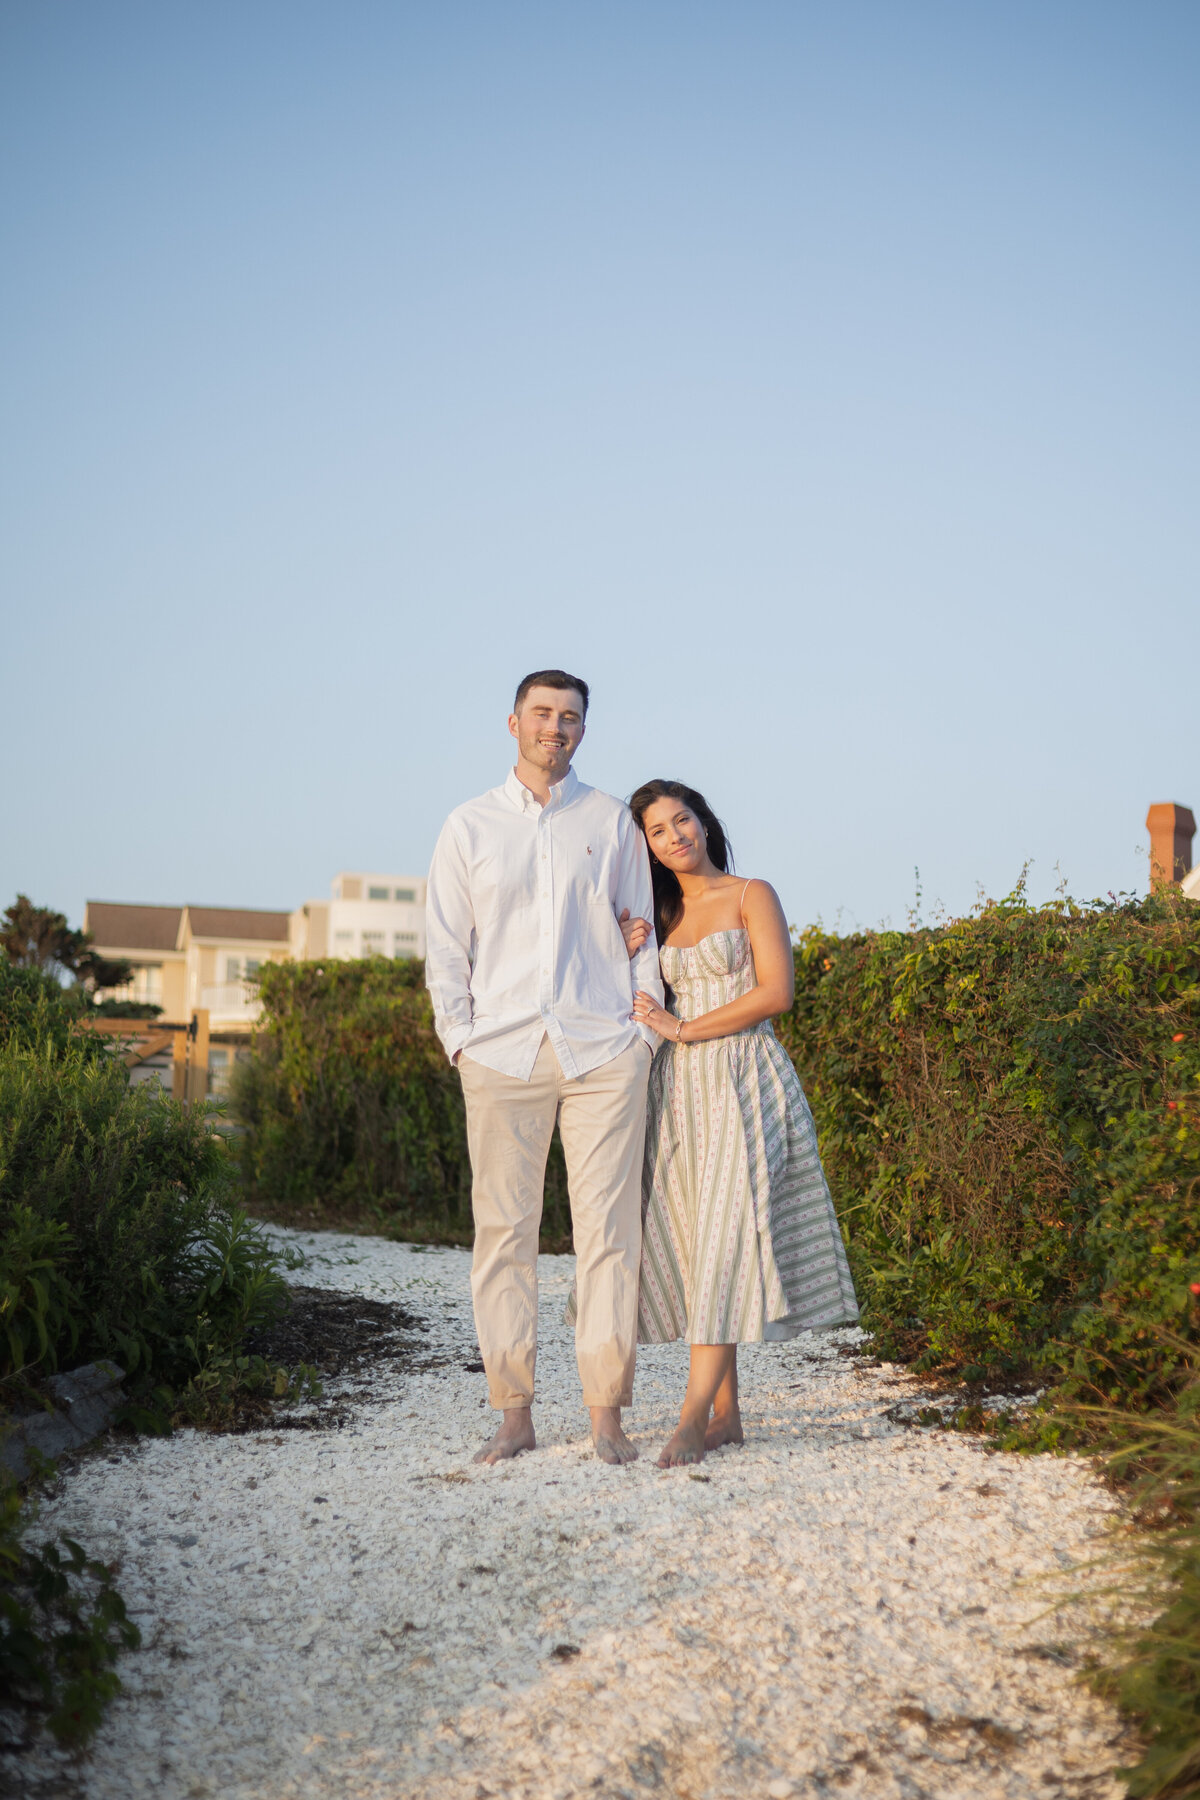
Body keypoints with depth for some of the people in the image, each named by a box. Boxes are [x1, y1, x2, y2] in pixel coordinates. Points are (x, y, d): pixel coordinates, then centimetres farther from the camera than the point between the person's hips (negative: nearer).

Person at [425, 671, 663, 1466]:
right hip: (502, 1054, 1)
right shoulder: (469, 826, 11)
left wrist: (644, 1031, 4)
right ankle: (515, 1414, 7)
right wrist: (461, 1039, 2)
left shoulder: (613, 821, 11)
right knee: (504, 1230, 0)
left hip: (603, 1051, 0)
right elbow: (445, 945, 11)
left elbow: (642, 932, 12)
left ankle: (608, 1413, 3)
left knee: (608, 1227, -3)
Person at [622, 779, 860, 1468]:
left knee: (726, 1237, -14)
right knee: (689, 1241, -1)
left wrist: (682, 1028, -9)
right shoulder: (662, 915, 17)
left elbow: (776, 992, -9)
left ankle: (693, 1419, -18)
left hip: (743, 1081, -5)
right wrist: (630, 958, 2)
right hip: (679, 1089, 5)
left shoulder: (752, 895, 2)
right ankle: (726, 1413, 5)